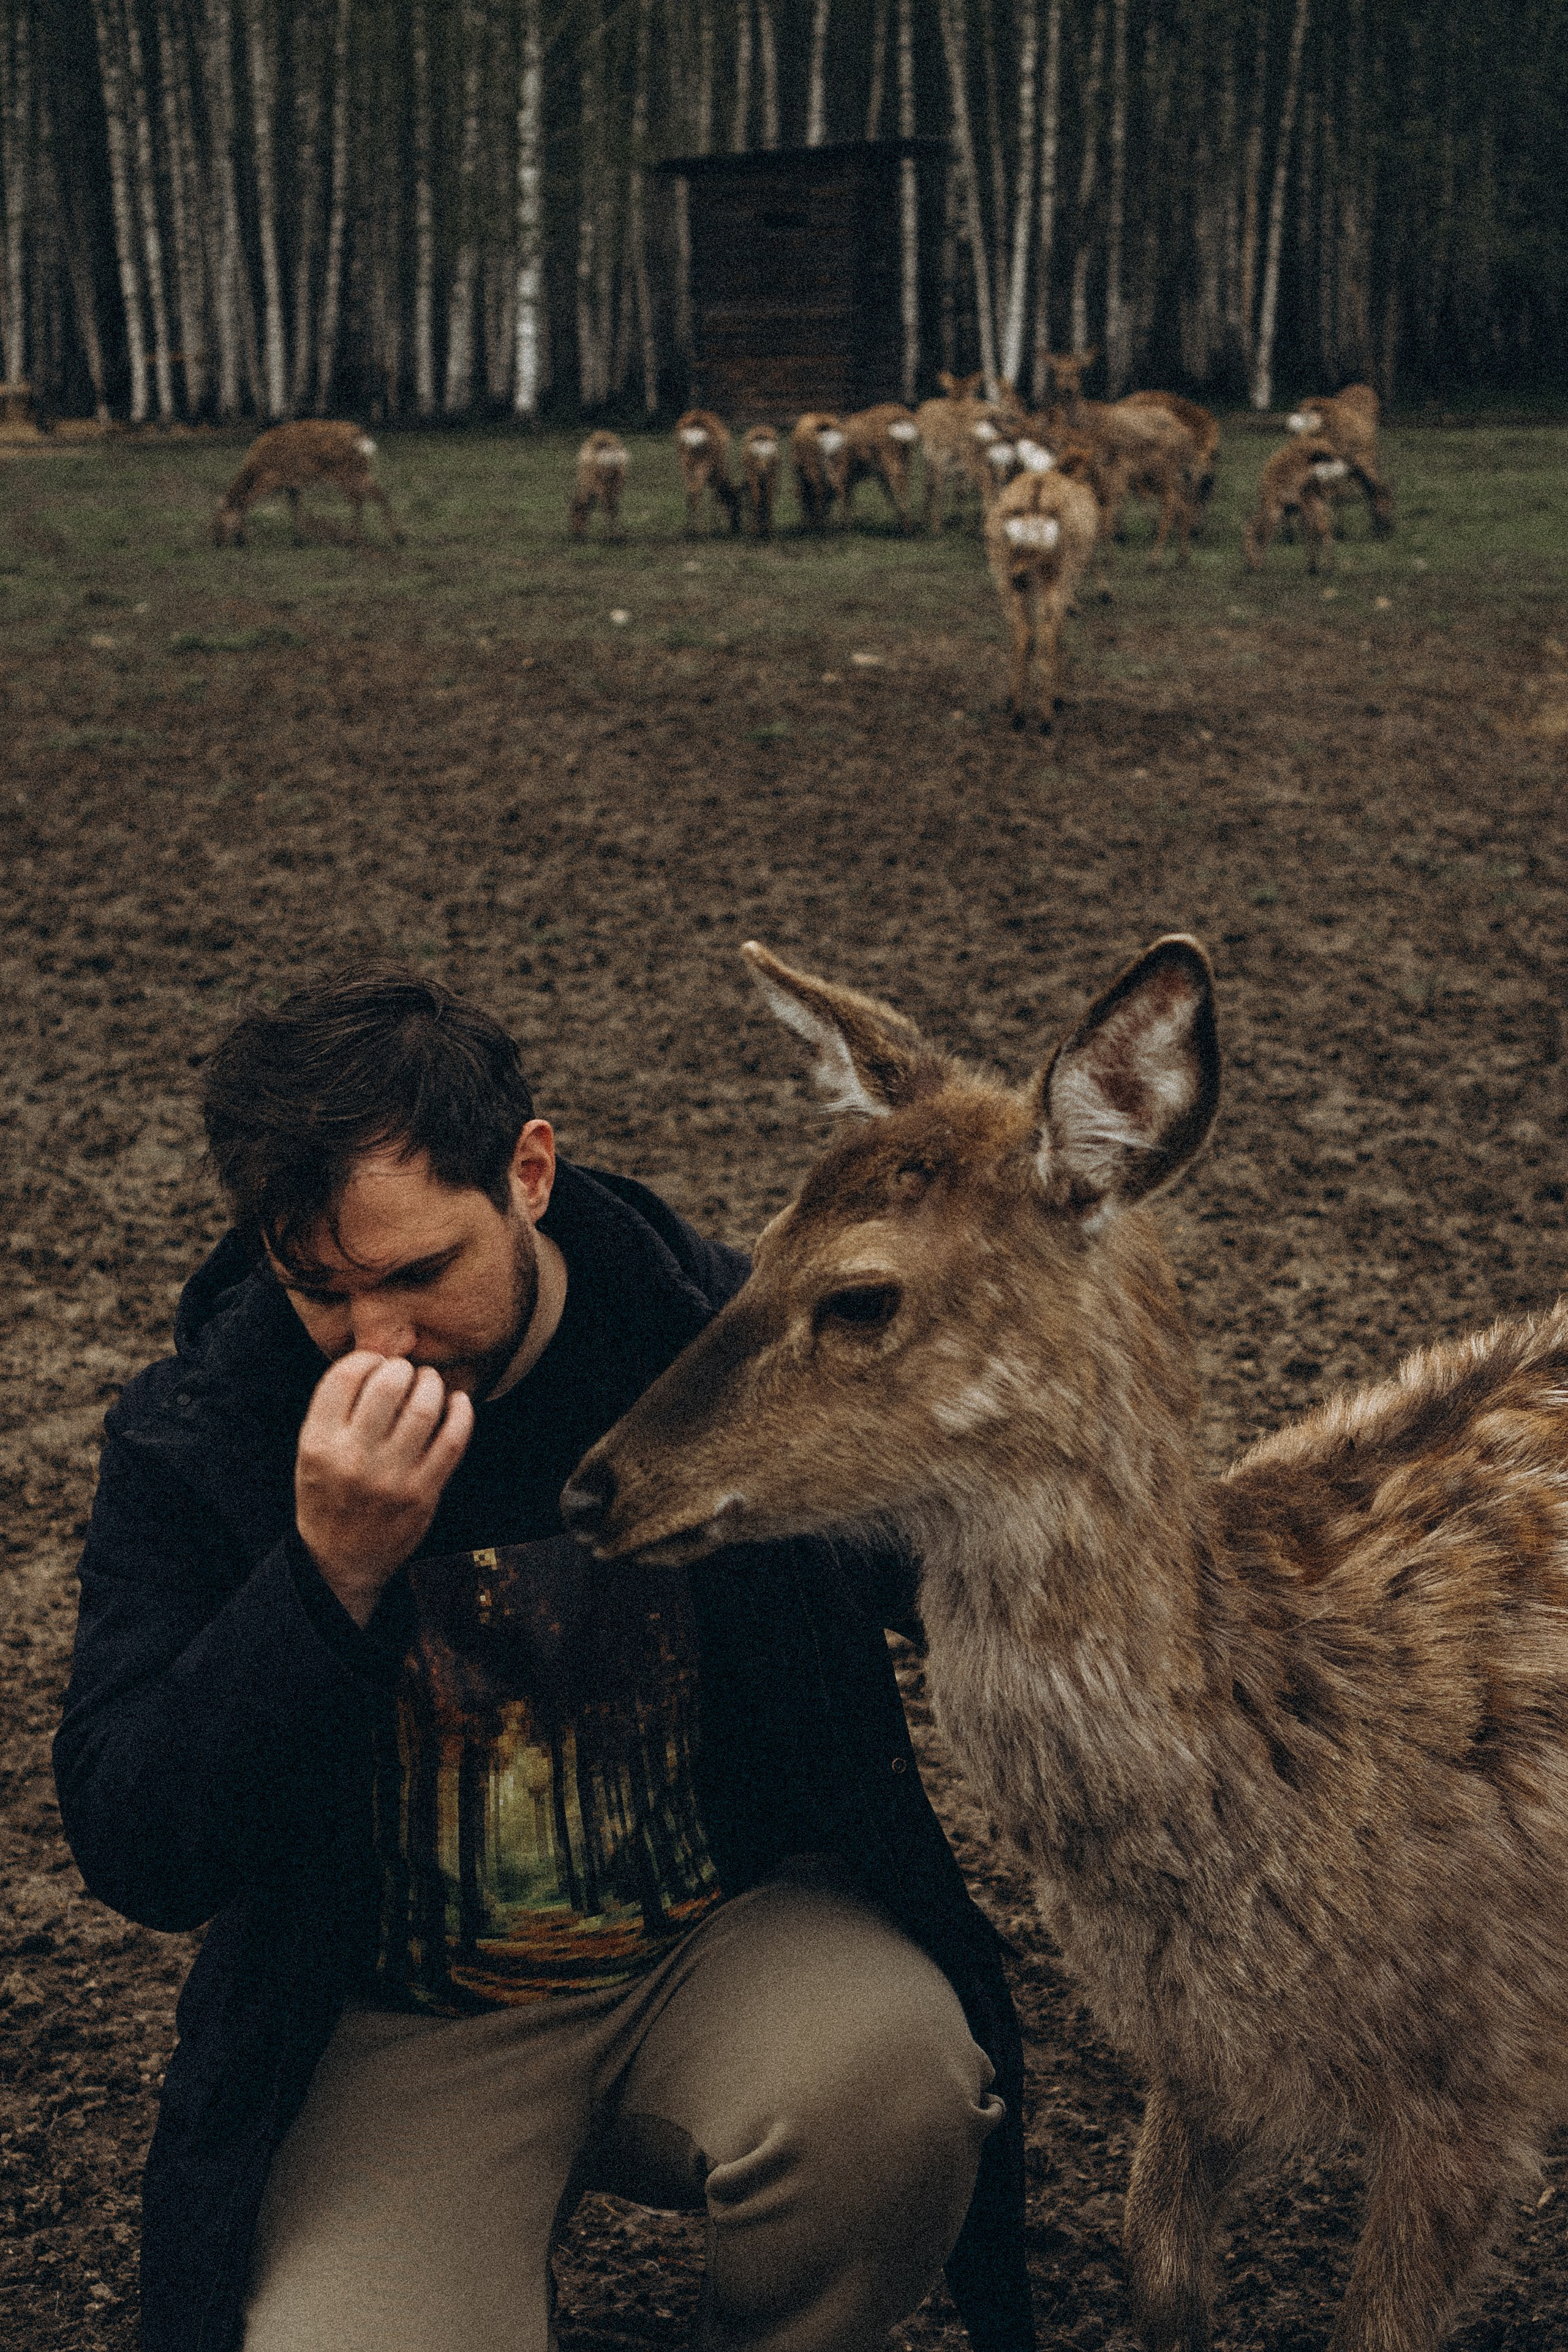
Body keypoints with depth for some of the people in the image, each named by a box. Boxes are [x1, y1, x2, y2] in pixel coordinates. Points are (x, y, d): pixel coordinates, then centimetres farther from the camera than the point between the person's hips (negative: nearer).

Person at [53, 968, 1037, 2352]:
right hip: (406, 2024, 0)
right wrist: (329, 1572, -26)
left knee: (892, 2091, -30)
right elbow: (138, 1861, -15)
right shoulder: (191, 1442, -9)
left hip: (735, 1937, 1)